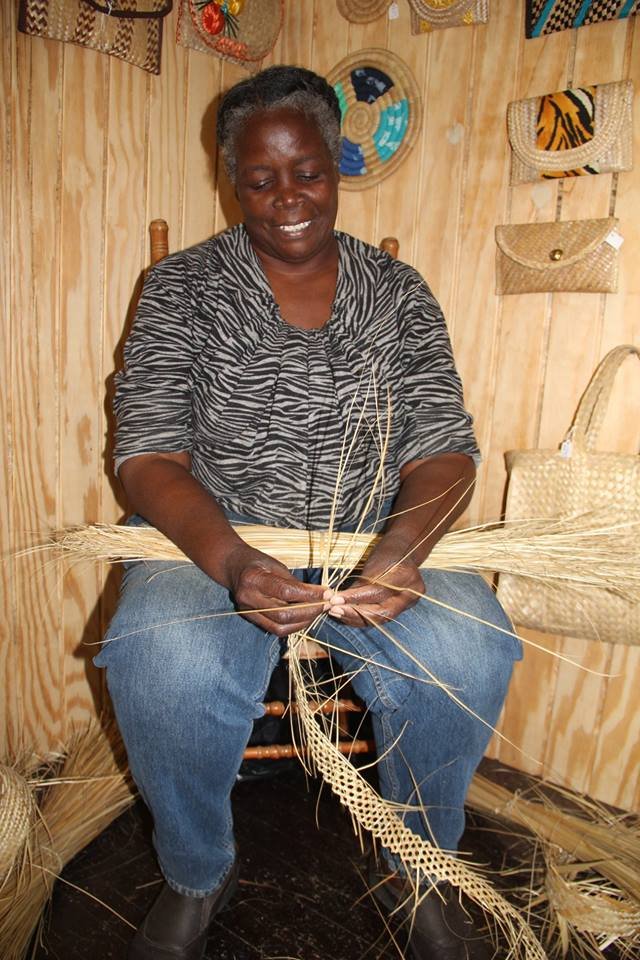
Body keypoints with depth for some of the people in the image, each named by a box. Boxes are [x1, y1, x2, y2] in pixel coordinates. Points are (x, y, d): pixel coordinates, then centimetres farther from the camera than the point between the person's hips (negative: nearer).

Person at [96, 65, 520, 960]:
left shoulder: (398, 290, 7)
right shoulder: (182, 288, 2)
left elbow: (445, 447, -1)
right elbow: (149, 456, -7)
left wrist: (405, 547, -24)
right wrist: (232, 562, -27)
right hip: (215, 538, 0)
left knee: (467, 657, -27)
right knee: (165, 667, -31)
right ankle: (197, 876, 5)